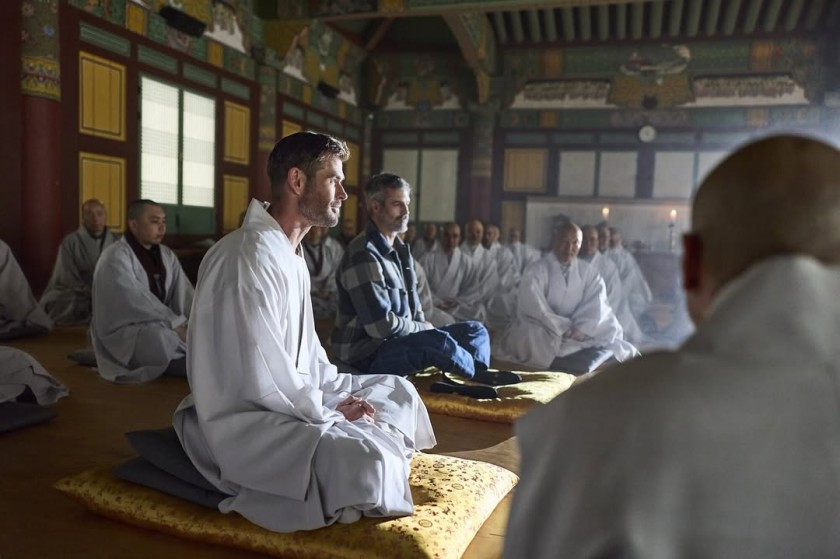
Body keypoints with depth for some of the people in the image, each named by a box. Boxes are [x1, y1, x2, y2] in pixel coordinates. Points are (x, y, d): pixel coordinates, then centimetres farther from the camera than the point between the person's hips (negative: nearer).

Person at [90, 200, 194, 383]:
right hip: (123, 332, -6)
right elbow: (137, 301, -23)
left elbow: (184, 294, -1)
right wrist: (176, 324, -28)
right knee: (160, 337, -35)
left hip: (160, 326, 7)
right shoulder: (115, 257, -13)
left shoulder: (167, 255, 9)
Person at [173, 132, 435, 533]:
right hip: (246, 418, -10)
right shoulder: (251, 255, -22)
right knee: (367, 461, -30)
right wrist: (331, 414, -14)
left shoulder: (290, 253, 11)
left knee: (397, 391, 13)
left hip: (290, 398, 10)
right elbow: (263, 379, -26)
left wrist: (339, 395, 1)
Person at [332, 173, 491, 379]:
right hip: (368, 353, -10)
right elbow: (381, 326, -25)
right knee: (438, 341, -34)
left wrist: (425, 326, -2)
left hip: (404, 338, 10)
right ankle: (480, 375, -8)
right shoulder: (363, 255, -19)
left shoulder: (400, 249, 12)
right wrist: (424, 329, -9)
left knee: (475, 330, 6)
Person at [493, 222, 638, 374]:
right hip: (543, 332, -4)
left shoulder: (589, 273, 5)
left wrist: (579, 330, -20)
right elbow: (535, 309, -15)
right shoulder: (536, 272, -7)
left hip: (582, 334, 4)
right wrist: (565, 330, -21)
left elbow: (596, 308, -4)